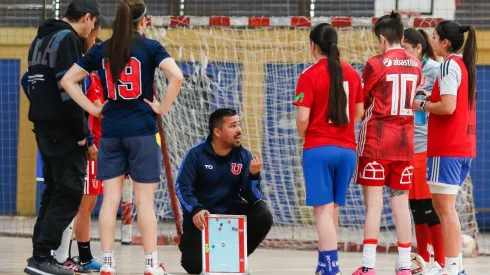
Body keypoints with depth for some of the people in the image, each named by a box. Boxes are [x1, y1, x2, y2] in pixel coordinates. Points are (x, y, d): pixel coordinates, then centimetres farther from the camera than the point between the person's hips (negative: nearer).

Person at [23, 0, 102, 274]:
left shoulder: (43, 38, 17)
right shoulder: (67, 39, -13)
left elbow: (31, 80, 20)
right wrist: (82, 132, -17)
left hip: (45, 126, 9)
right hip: (64, 128, -9)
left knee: (55, 190, 16)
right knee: (69, 193, -8)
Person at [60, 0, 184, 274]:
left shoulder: (102, 50, 6)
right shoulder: (150, 47, -4)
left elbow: (68, 80, 7)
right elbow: (177, 76, -19)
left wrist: (93, 108, 7)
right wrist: (163, 107, -8)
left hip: (111, 131, 3)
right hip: (142, 130, -3)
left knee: (110, 199, 5)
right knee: (145, 200, 1)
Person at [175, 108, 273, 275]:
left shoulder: (244, 156, -4)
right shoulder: (196, 154, -11)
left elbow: (252, 197, -10)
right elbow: (182, 187, -18)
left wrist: (254, 175, -30)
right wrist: (195, 210, -35)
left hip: (231, 213, 3)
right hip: (201, 217, -3)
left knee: (263, 216, -24)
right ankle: (187, 243, 22)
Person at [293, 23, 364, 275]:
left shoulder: (309, 76, -9)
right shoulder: (351, 74, 6)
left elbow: (303, 118, -12)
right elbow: (359, 112, 12)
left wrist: (304, 135, 8)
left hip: (318, 148, -5)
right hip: (346, 148, 5)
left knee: (324, 210, -5)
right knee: (332, 210, 14)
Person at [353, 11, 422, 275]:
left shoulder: (376, 64, -10)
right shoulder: (415, 65, 6)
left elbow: (361, 100, -2)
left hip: (376, 140, -5)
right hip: (404, 141, 5)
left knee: (374, 202, -4)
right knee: (401, 201, 9)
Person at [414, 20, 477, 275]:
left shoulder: (449, 66, -13)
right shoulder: (465, 65, 15)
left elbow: (448, 107, -21)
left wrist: (423, 105, -7)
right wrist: (432, 98, 13)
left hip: (447, 148, -9)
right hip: (465, 146, 9)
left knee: (445, 208, -6)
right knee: (443, 206, 16)